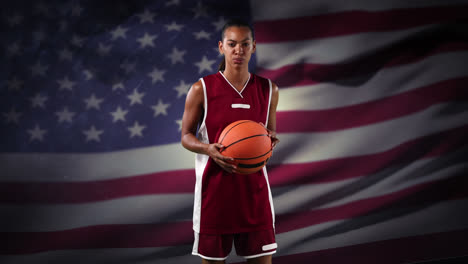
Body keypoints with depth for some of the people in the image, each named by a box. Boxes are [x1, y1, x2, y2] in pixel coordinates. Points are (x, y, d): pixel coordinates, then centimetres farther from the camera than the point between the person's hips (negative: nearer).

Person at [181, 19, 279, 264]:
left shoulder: (268, 89, 3)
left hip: (254, 186, 2)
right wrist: (208, 149, -21)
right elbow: (186, 136, 0)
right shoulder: (201, 89, -6)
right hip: (214, 186, -2)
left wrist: (270, 139, -9)